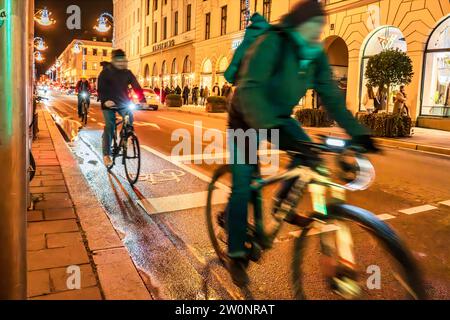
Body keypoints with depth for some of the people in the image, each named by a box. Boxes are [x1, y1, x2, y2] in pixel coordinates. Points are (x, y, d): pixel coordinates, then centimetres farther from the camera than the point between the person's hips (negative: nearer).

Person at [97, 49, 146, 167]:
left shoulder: (127, 73, 1)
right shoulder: (106, 72, -6)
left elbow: (136, 87, -4)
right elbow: (101, 89, -12)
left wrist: (142, 101, -18)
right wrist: (105, 100, -30)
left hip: (123, 103, 3)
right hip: (109, 104, -3)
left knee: (129, 120, -16)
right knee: (109, 127, -10)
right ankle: (106, 155, -6)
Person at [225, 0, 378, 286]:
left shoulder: (316, 55, -7)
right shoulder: (272, 44, -27)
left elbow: (332, 96, -7)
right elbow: (250, 90, -40)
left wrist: (358, 132, -16)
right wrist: (272, 130, -54)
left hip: (279, 116, 6)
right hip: (247, 118, -5)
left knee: (308, 155, -18)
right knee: (243, 187, -6)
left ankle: (281, 203, 10)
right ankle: (236, 254, 10)